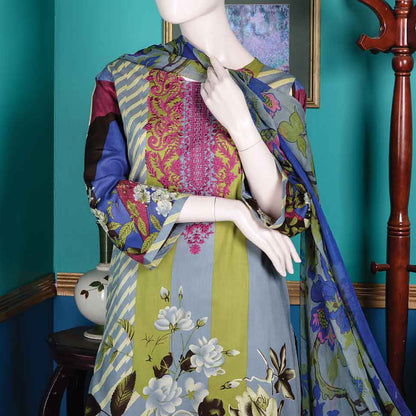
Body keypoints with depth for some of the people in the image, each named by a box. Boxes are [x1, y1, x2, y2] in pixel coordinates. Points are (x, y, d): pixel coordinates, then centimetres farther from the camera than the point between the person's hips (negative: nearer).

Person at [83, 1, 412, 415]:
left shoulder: (276, 91, -2)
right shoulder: (122, 80, 0)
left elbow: (287, 211, -6)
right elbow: (105, 191, -10)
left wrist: (241, 124, -21)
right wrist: (233, 209, -16)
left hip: (240, 297, 0)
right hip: (149, 299, 1)